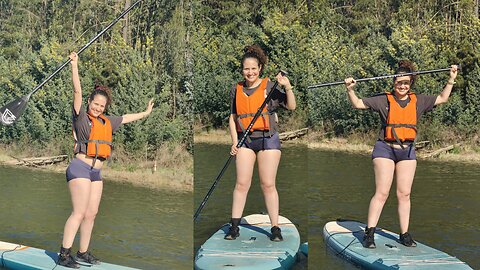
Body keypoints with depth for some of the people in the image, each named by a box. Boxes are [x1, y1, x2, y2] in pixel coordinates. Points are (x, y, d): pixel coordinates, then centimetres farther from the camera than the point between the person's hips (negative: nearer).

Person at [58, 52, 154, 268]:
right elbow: (77, 90, -13)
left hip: (96, 172, 7)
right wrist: (74, 65, -21)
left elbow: (127, 118, 31)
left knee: (91, 213, 7)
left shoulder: (107, 122, 15)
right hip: (80, 167, -7)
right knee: (79, 212, -13)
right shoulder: (81, 117, -3)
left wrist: (146, 112, 44)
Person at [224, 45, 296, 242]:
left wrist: (287, 87, -19)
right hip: (245, 139, 2)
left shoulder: (269, 86, 0)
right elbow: (233, 117, 15)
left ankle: (275, 228, 6)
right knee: (242, 183, -1)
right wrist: (234, 141, 5)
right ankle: (234, 227, 6)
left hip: (267, 139, -2)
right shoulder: (236, 90, 10)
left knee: (268, 185, -1)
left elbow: (291, 107, -4)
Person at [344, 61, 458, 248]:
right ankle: (369, 233, -6)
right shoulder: (383, 100, 2)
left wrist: (451, 80, 15)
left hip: (407, 151, 4)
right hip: (385, 148, -4)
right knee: (382, 192, -9)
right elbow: (358, 104, 2)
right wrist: (350, 90, -13)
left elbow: (442, 99, 20)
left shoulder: (418, 101, 12)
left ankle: (404, 234, 12)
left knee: (404, 194, 4)